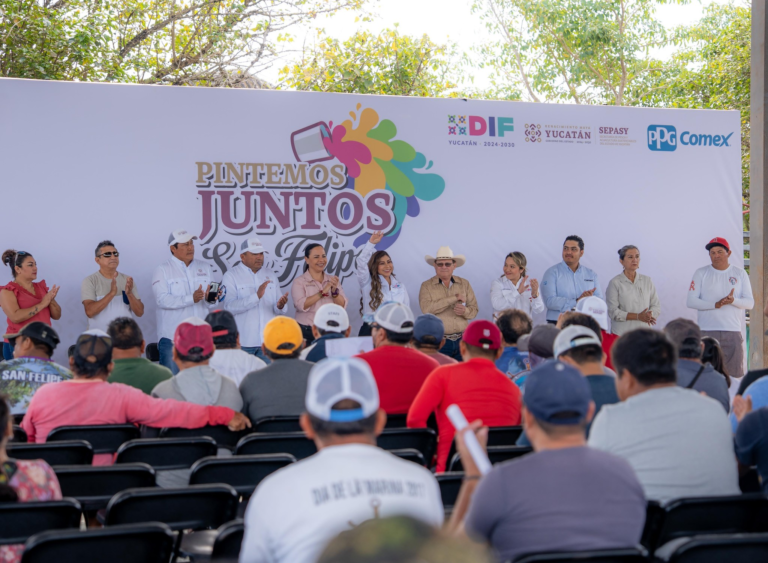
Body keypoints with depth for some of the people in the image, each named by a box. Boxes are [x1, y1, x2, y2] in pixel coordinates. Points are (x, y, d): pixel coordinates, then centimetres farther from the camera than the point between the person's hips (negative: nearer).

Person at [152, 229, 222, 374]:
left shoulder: (205, 268, 13)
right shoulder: (162, 270, 0)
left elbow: (211, 306, 7)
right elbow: (163, 300, -15)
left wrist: (211, 299, -18)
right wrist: (191, 298, -25)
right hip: (172, 337, -4)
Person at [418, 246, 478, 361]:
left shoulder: (464, 284, 11)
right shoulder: (426, 286, 2)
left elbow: (474, 309, 9)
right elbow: (426, 308, -15)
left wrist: (465, 311, -15)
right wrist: (454, 298, -13)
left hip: (461, 340, 3)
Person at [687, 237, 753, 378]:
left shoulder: (740, 274, 10)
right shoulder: (701, 273, 6)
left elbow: (750, 303, 4)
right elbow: (691, 301, -3)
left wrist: (733, 300, -17)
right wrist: (715, 304, -16)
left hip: (733, 331, 1)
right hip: (706, 331, -1)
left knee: (734, 375, -1)